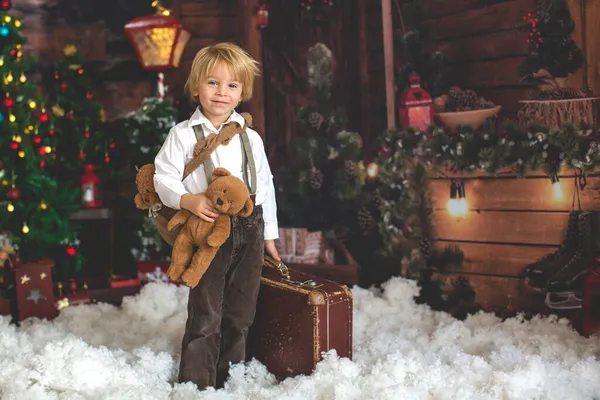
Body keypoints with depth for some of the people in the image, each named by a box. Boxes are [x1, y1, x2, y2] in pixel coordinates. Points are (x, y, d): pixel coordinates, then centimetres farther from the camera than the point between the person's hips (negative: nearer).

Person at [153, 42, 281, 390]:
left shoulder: (250, 138, 8)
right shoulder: (183, 134, -2)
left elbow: (265, 186, 14)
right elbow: (164, 177, -5)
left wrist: (269, 234, 15)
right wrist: (188, 200, -24)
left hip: (249, 231, 4)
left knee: (240, 312, 12)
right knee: (206, 314, -2)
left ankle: (230, 375, 26)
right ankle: (197, 382, 9)